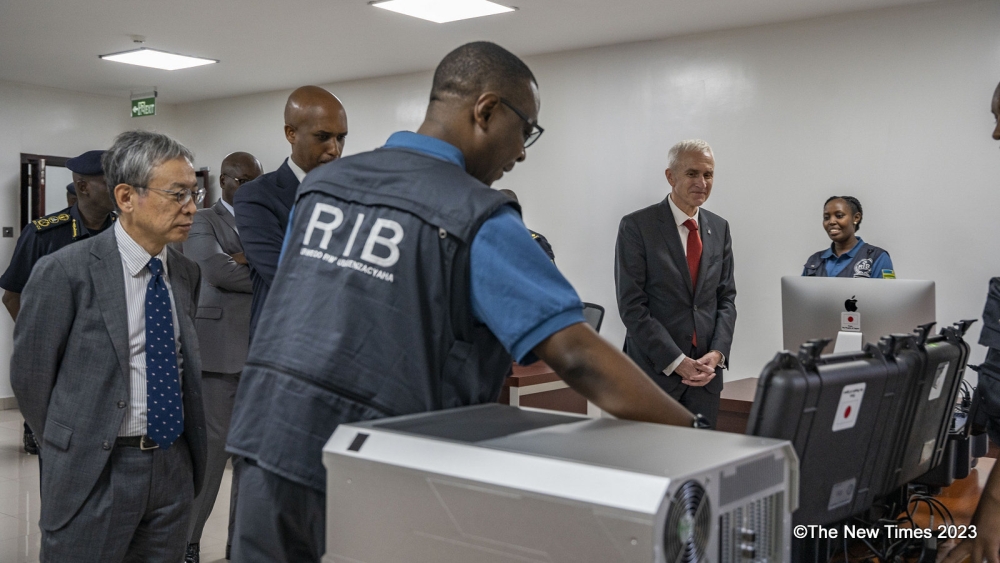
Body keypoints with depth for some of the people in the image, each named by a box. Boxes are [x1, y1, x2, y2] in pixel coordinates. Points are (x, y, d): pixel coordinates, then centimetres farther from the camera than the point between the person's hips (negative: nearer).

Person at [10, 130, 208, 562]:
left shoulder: (187, 273, 5)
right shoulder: (65, 272, -12)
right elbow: (30, 376, -5)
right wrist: (72, 451, 4)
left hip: (173, 467, 5)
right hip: (94, 475, -5)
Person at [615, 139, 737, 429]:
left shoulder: (719, 228, 10)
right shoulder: (636, 226, -6)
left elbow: (726, 298, 11)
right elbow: (632, 305, -11)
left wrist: (717, 353, -5)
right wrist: (676, 361, -14)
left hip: (706, 370, 4)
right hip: (655, 369, -4)